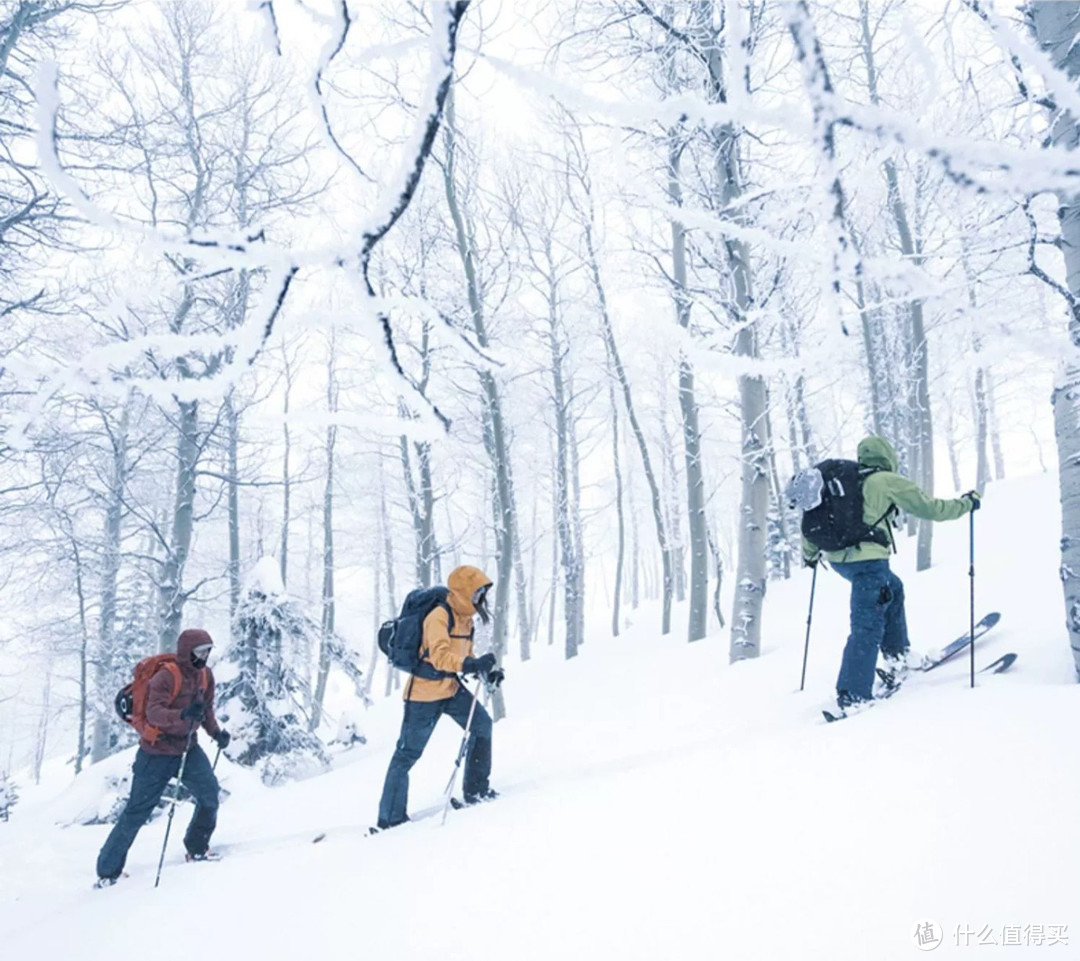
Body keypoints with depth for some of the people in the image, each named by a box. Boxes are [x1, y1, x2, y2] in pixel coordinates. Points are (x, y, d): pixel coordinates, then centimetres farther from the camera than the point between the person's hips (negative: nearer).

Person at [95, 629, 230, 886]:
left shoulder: (205, 675, 1)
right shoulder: (166, 676, -21)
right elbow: (153, 713, -33)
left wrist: (216, 732, 4)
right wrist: (183, 715, -48)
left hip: (189, 746, 6)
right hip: (158, 751, -6)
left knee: (210, 793, -10)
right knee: (137, 811, 0)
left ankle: (196, 849, 12)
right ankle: (108, 870, 15)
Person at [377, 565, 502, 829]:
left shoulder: (465, 619, 8)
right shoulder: (439, 617, -20)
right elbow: (439, 656, -32)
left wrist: (487, 671, 0)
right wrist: (471, 664, -45)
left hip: (451, 688, 8)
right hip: (425, 691, -8)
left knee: (482, 724, -2)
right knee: (408, 753, -1)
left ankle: (476, 789, 11)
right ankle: (390, 818, 8)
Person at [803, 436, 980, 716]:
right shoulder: (890, 482, 2)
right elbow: (931, 508, 6)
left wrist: (810, 553, 37)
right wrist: (965, 504, 22)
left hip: (837, 557, 7)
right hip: (867, 559, -7)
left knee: (892, 589, 29)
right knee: (868, 627, -5)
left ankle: (895, 656, 31)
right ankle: (852, 696, -9)